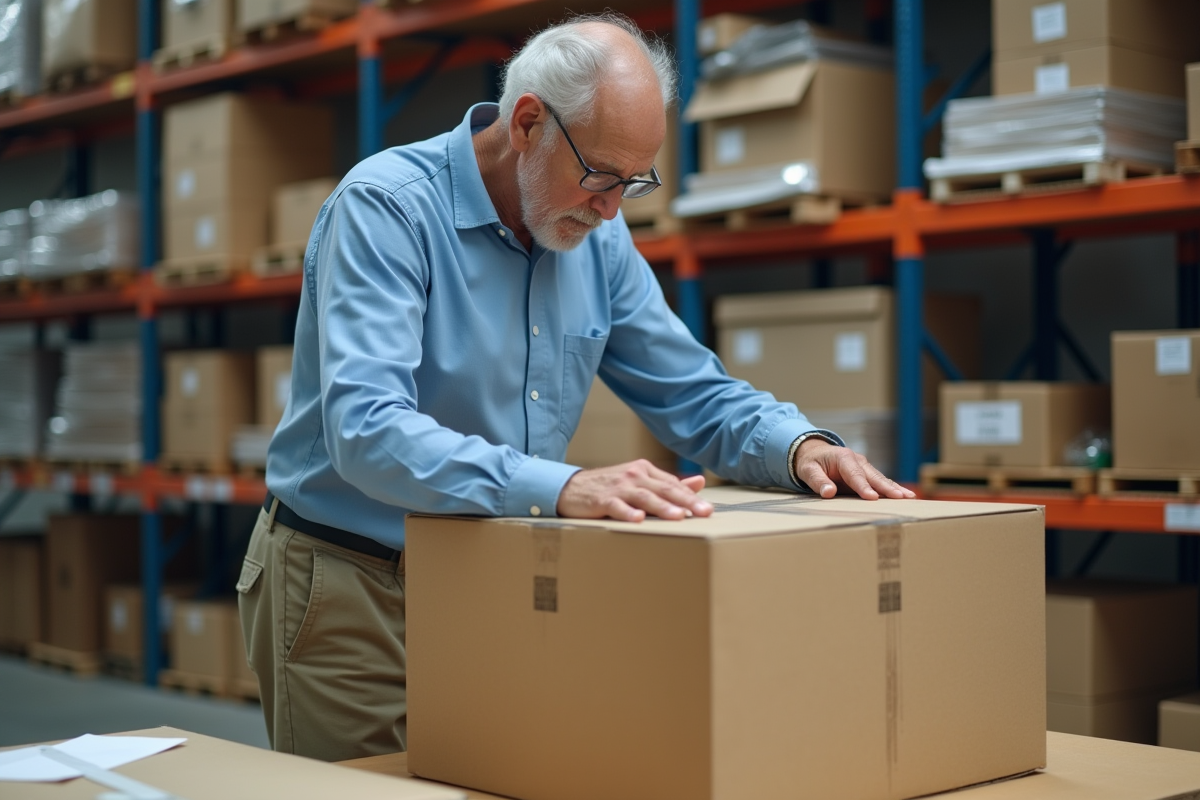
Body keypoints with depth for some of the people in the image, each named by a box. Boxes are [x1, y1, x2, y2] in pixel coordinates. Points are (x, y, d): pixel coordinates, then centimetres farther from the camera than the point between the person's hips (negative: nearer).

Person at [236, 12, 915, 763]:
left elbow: (696, 392, 9)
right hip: (352, 594, -5)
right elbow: (366, 430, -32)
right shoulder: (387, 207, -19)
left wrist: (798, 445, -12)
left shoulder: (599, 237, 2)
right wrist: (560, 488, -45)